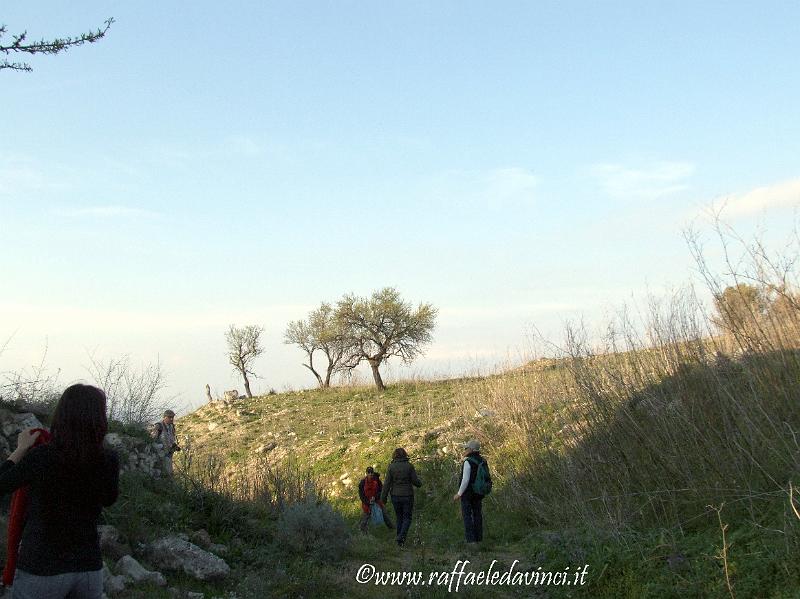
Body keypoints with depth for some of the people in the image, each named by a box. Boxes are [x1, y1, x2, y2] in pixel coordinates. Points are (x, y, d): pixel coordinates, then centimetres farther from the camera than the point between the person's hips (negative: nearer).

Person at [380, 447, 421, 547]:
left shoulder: (391, 467, -4)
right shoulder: (409, 466, -7)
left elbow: (387, 483, -5)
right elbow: (415, 481, -6)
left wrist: (383, 497, 3)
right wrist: (419, 484, 16)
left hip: (395, 496, 2)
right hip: (407, 496, -2)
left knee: (399, 518, 16)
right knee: (407, 518, 8)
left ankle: (400, 540, 17)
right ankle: (402, 536, -14)